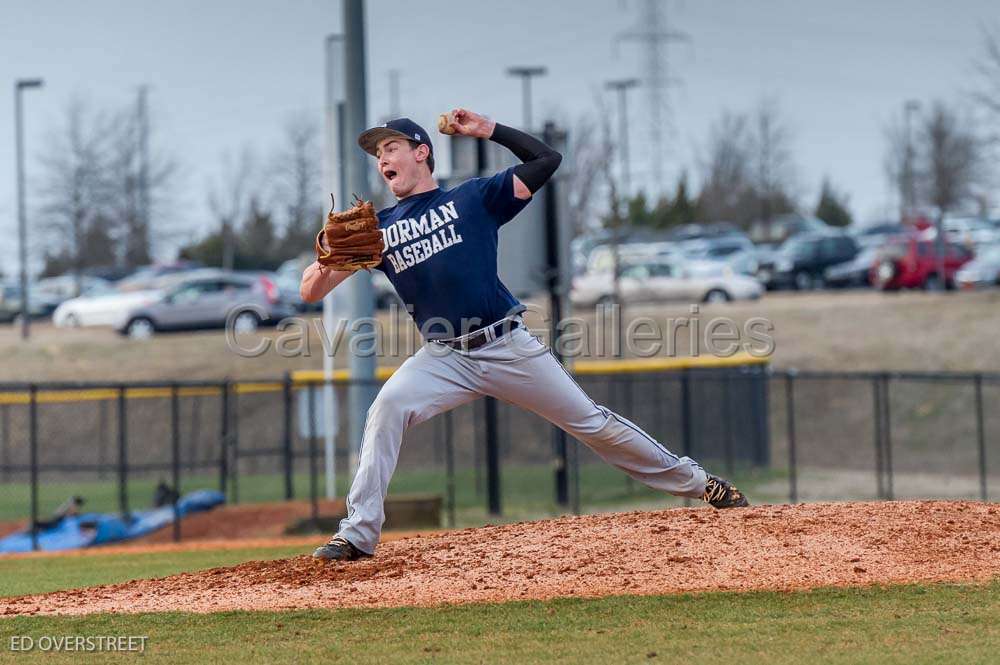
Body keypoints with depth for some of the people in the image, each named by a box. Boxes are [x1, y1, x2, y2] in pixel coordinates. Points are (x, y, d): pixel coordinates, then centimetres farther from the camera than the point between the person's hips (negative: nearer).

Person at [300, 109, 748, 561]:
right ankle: (358, 535, -23)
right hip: (443, 359, 1)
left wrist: (489, 130, -2)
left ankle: (697, 483, 16)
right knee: (387, 408, -25)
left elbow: (546, 160, 5)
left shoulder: (473, 198, 6)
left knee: (592, 422, 2)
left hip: (509, 348, -1)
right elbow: (312, 290, 2)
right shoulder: (378, 229, 9)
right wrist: (328, 259, -19)